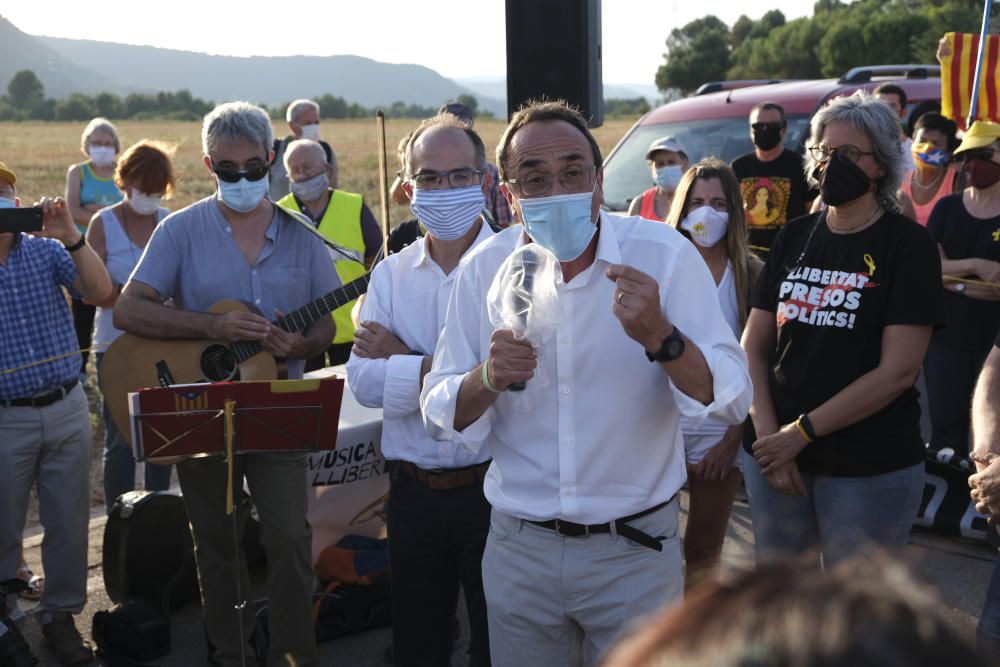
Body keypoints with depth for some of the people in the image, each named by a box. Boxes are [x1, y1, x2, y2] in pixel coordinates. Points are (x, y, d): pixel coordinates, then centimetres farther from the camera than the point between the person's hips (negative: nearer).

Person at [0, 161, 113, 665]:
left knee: (69, 523, 9)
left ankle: (60, 614, 25)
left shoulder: (46, 250, 2)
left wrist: (72, 237, -20)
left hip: (67, 408, 2)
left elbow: (101, 293, -9)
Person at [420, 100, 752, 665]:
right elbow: (442, 420, -2)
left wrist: (658, 335, -33)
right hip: (520, 548, 2)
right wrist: (488, 378, -23)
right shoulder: (484, 269, -4)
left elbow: (731, 401, -16)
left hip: (636, 551, -2)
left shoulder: (664, 254, -12)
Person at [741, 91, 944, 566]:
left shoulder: (907, 243, -5)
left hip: (869, 469, -4)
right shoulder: (794, 238, 9)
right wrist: (769, 435, -7)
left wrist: (803, 431, -13)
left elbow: (898, 371, -13)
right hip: (774, 455, 4)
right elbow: (754, 347, 7)